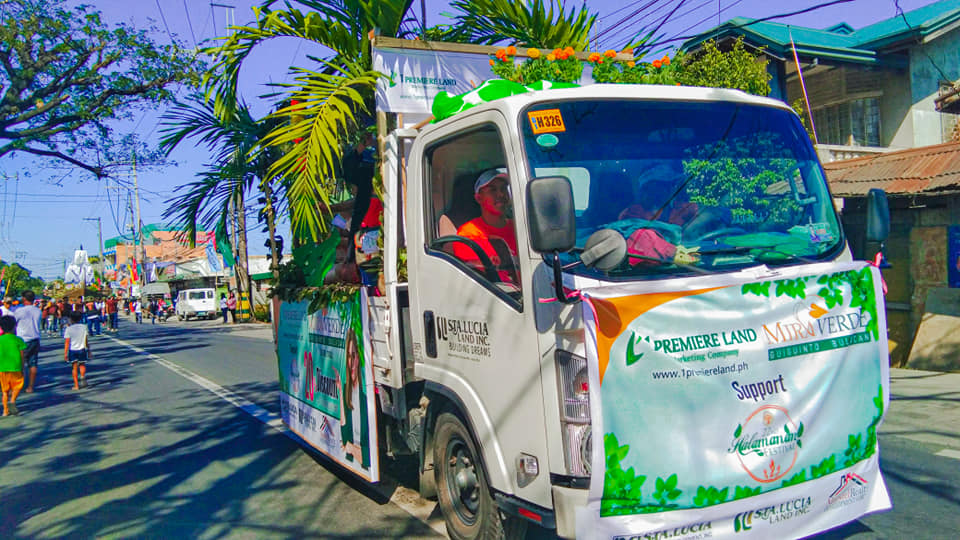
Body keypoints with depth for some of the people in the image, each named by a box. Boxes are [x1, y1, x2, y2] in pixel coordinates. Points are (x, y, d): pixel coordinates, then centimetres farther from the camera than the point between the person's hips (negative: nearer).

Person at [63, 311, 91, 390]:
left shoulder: (69, 329, -8)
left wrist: (65, 353, -5)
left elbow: (67, 342, -9)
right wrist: (88, 350, 13)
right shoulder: (84, 327, -1)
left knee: (75, 367, 6)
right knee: (82, 365, 20)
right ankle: (82, 376, -7)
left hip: (72, 350, -1)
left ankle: (76, 385, 8)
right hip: (82, 349, 2)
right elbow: (87, 340, 4)